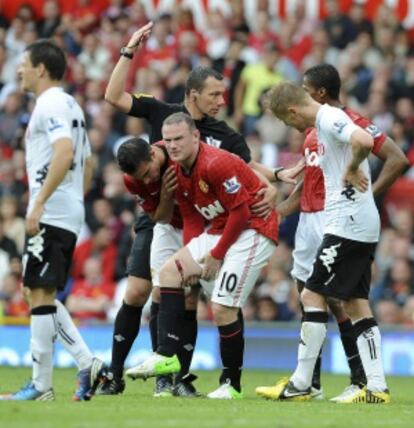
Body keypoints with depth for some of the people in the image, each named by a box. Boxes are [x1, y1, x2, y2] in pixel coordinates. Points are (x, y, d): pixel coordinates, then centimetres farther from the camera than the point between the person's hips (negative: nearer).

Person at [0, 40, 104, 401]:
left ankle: (41, 385, -6)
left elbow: (64, 152, -25)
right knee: (43, 295, 13)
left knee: (41, 293, -7)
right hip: (70, 213, 10)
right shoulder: (70, 106, 20)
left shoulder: (50, 104, -10)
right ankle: (87, 363, 6)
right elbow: (86, 165, 25)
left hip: (50, 213, -10)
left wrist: (39, 203, -26)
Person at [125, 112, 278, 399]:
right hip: (219, 231, 10)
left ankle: (232, 384, 1)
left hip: (253, 230, -10)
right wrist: (189, 258, -1)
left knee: (223, 309, -14)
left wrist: (216, 255, -13)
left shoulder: (217, 164, -22)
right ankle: (167, 356, -4)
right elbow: (191, 218, 14)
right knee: (169, 272, 0)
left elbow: (241, 214, -20)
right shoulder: (179, 172, 6)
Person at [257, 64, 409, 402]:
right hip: (309, 219, 9)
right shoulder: (313, 128, 17)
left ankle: (362, 381, -4)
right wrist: (277, 212, 17)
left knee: (335, 298, -10)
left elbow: (398, 160, -16)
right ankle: (309, 382, 14)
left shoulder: (352, 122, -11)